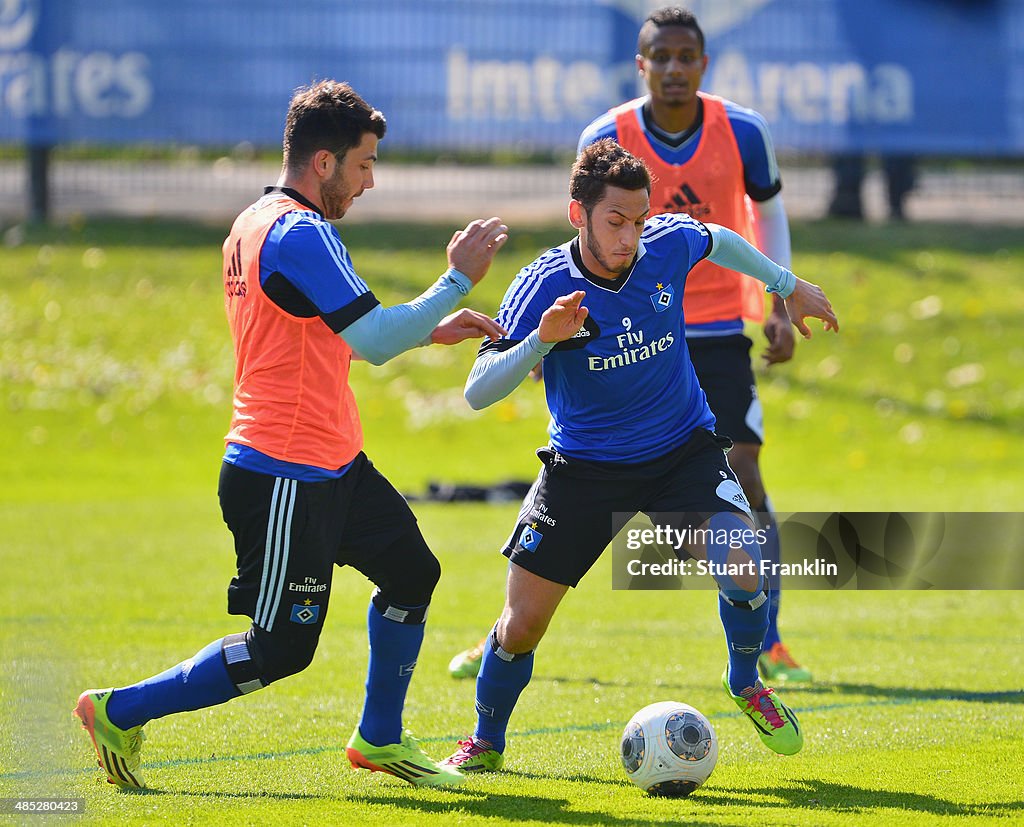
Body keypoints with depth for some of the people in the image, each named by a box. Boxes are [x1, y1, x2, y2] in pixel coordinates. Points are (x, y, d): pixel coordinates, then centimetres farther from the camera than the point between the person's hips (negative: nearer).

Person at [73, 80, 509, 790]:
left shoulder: (255, 225, 12)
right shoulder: (301, 233, -20)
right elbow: (375, 342, -23)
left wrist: (430, 329, 19)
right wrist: (459, 279, -14)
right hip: (285, 478, -10)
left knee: (412, 570, 16)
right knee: (281, 650, -4)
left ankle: (379, 739, 27)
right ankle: (118, 712, 7)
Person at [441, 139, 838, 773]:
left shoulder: (669, 244, -13)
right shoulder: (544, 286, -21)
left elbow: (719, 240, 14)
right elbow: (477, 393, -26)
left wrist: (788, 284, 26)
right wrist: (541, 340, -41)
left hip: (684, 451, 1)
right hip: (585, 467, -1)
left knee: (742, 567, -24)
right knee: (523, 622, -3)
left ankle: (746, 684, 7)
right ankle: (485, 745, 25)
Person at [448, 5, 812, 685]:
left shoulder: (742, 133, -6)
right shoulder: (606, 140, -8)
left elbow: (768, 209, 11)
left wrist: (780, 308, 4)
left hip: (718, 331, 0)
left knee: (741, 473, -11)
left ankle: (768, 648, -2)